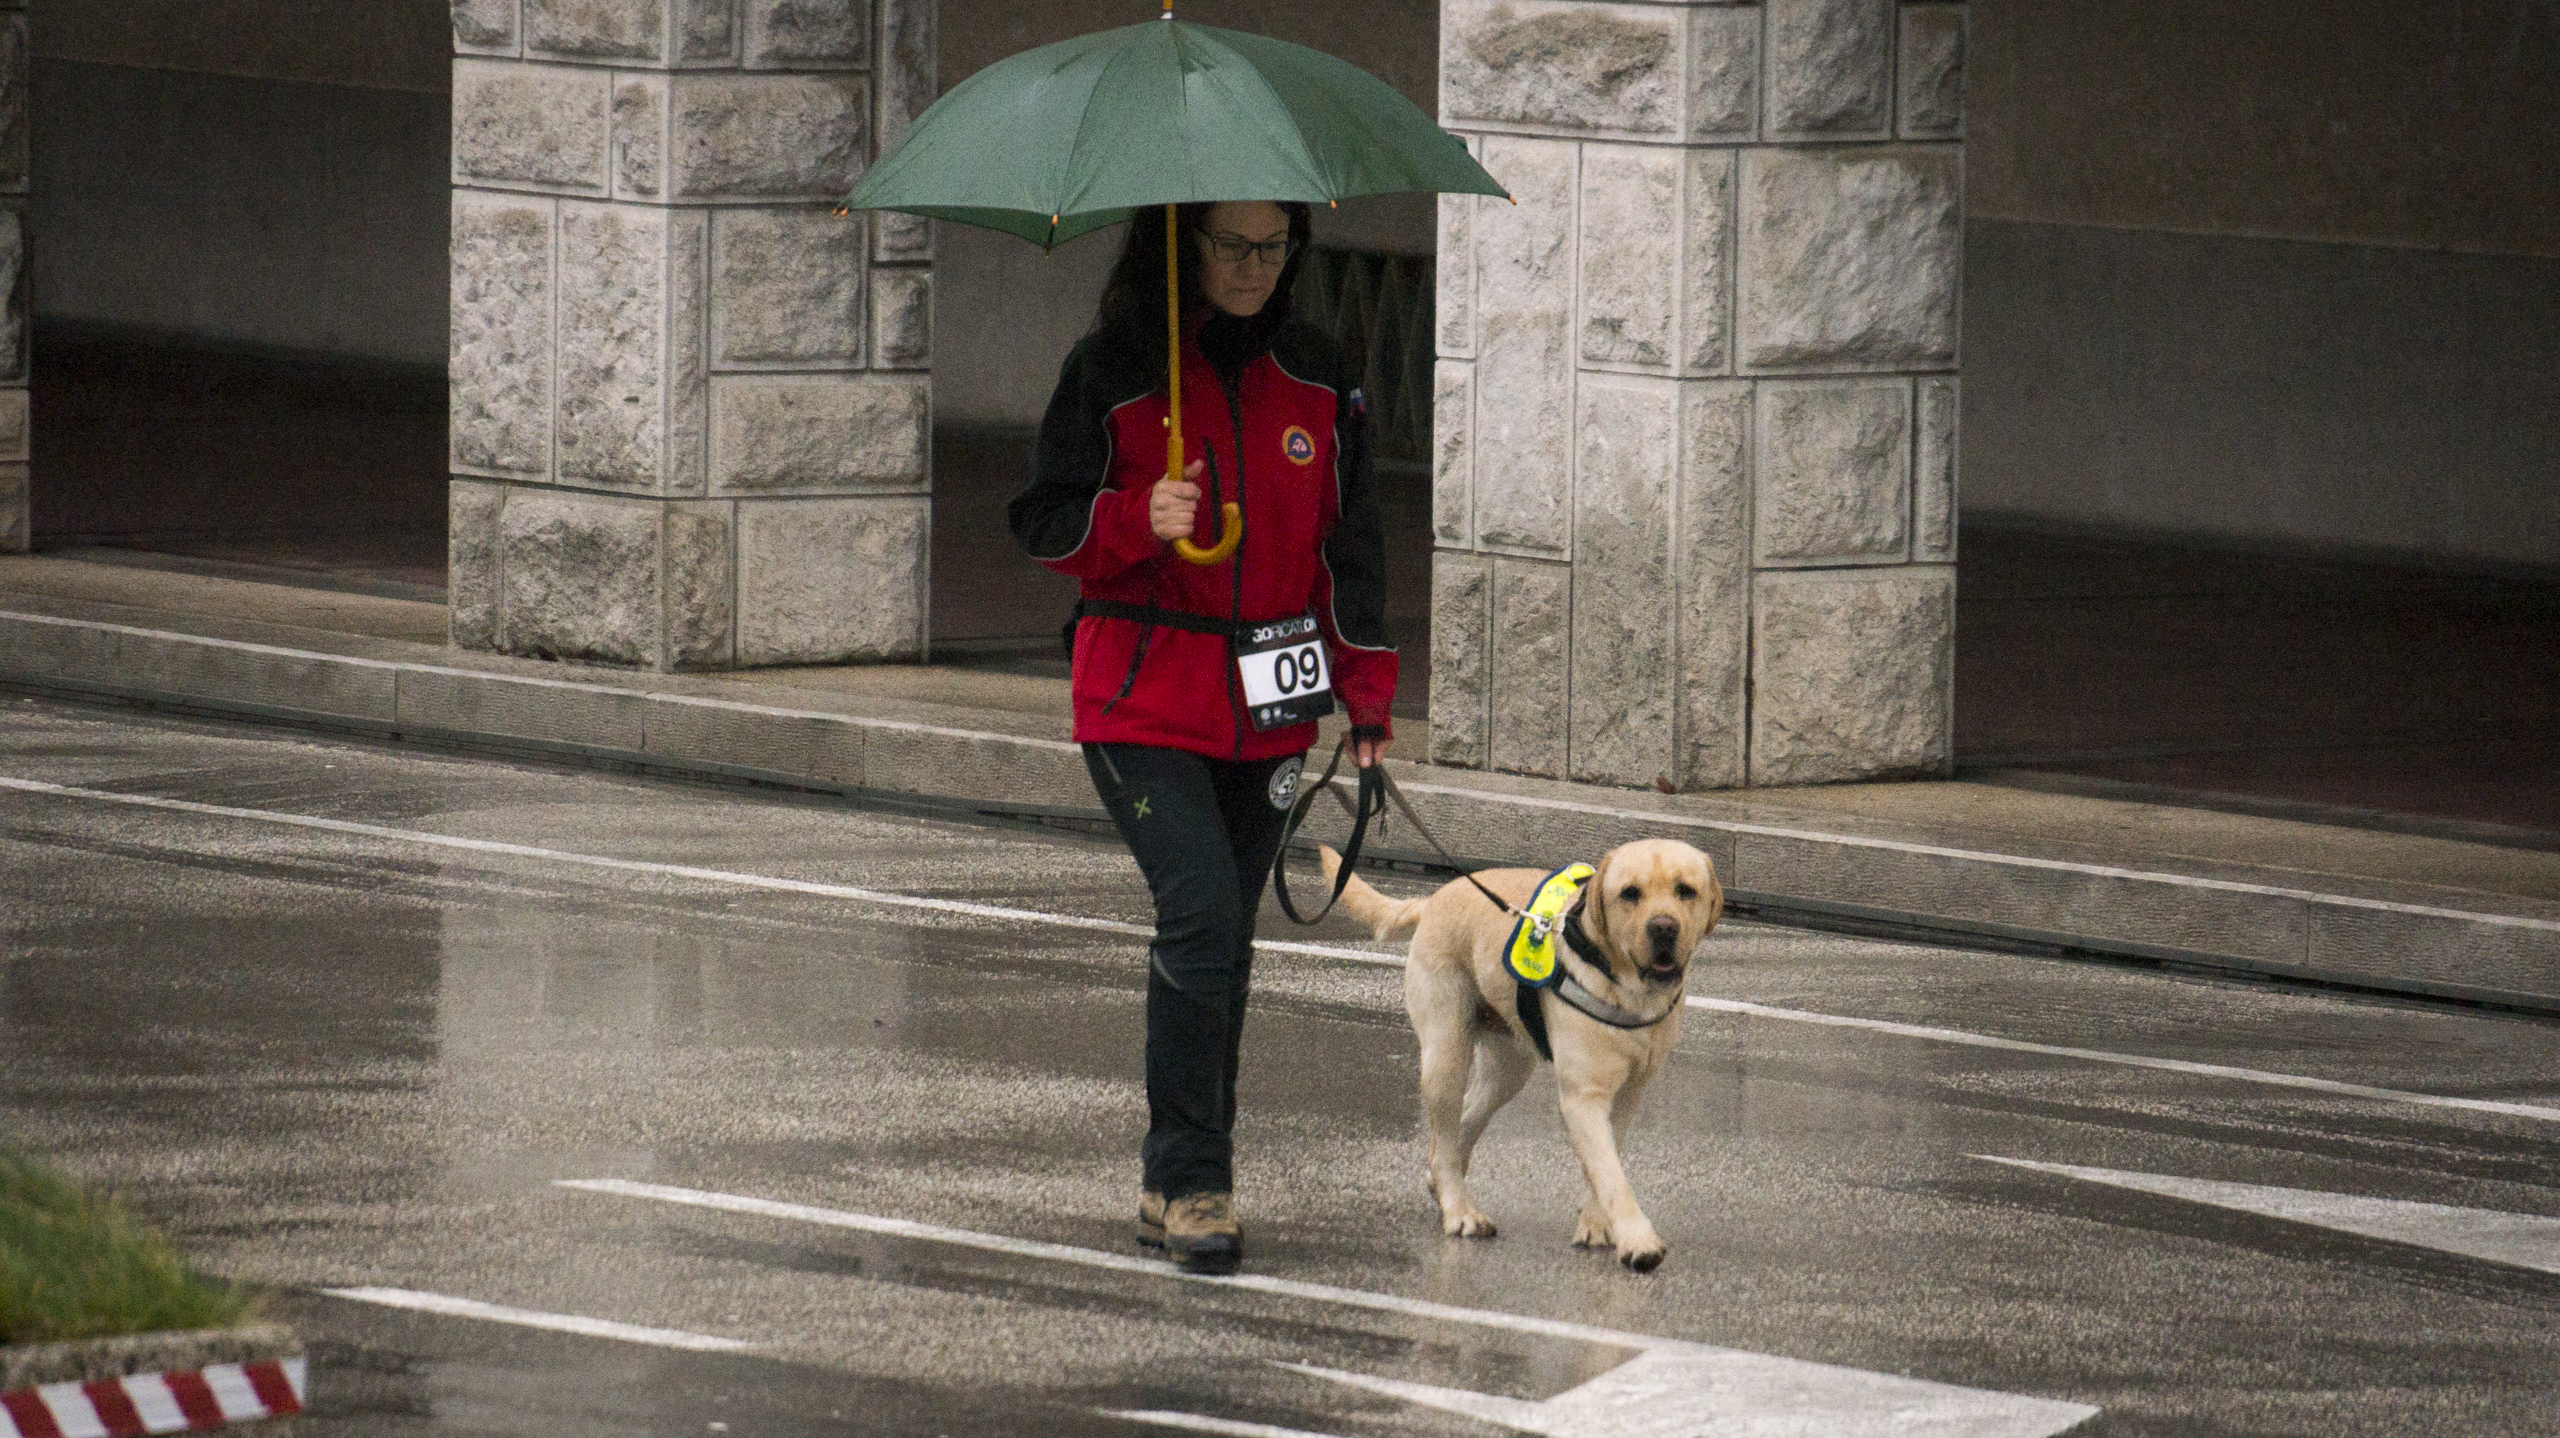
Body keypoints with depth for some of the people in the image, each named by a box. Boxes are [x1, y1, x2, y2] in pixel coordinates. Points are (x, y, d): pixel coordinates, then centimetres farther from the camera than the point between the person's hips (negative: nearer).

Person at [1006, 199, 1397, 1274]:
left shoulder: (1314, 379, 8)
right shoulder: (1110, 371, -3)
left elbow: (1349, 545, 15)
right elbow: (1044, 524, 0)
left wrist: (1368, 697, 11)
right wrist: (1137, 521, -20)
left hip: (1266, 712, 4)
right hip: (1143, 703, -4)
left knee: (1223, 944, 8)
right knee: (1201, 916, -18)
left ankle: (1177, 1184, 18)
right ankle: (1189, 1181, -13)